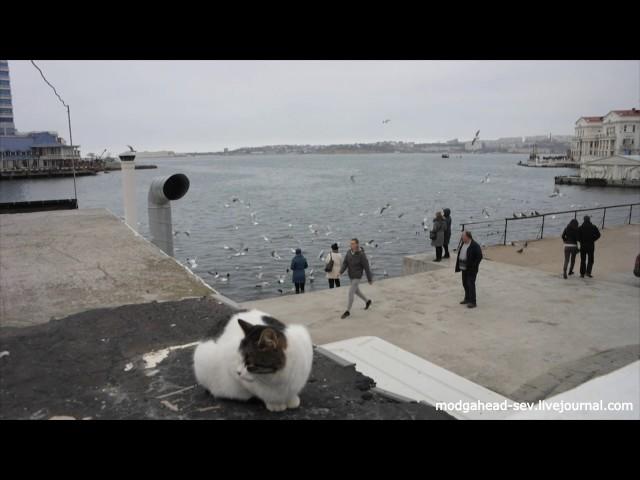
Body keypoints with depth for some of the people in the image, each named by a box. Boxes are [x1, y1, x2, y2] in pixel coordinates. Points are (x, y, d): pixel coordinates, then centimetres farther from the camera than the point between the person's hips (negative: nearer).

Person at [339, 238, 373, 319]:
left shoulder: (362, 255, -23)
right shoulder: (349, 252, -3)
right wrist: (341, 272, -22)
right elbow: (345, 263, -5)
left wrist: (370, 279, -9)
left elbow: (367, 268, -16)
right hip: (351, 276, 8)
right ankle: (367, 301, 47)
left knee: (350, 293, -10)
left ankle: (347, 311, 2)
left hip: (357, 277, -8)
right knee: (356, 291, 23)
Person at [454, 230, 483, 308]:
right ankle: (467, 299, 31)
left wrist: (473, 266, -16)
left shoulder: (475, 245, -17)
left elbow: (479, 257, -17)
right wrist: (459, 265, 11)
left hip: (471, 269, -8)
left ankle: (473, 302, 0)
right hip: (464, 268, 8)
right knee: (465, 284, 16)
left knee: (470, 284, -6)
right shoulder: (462, 243, 8)